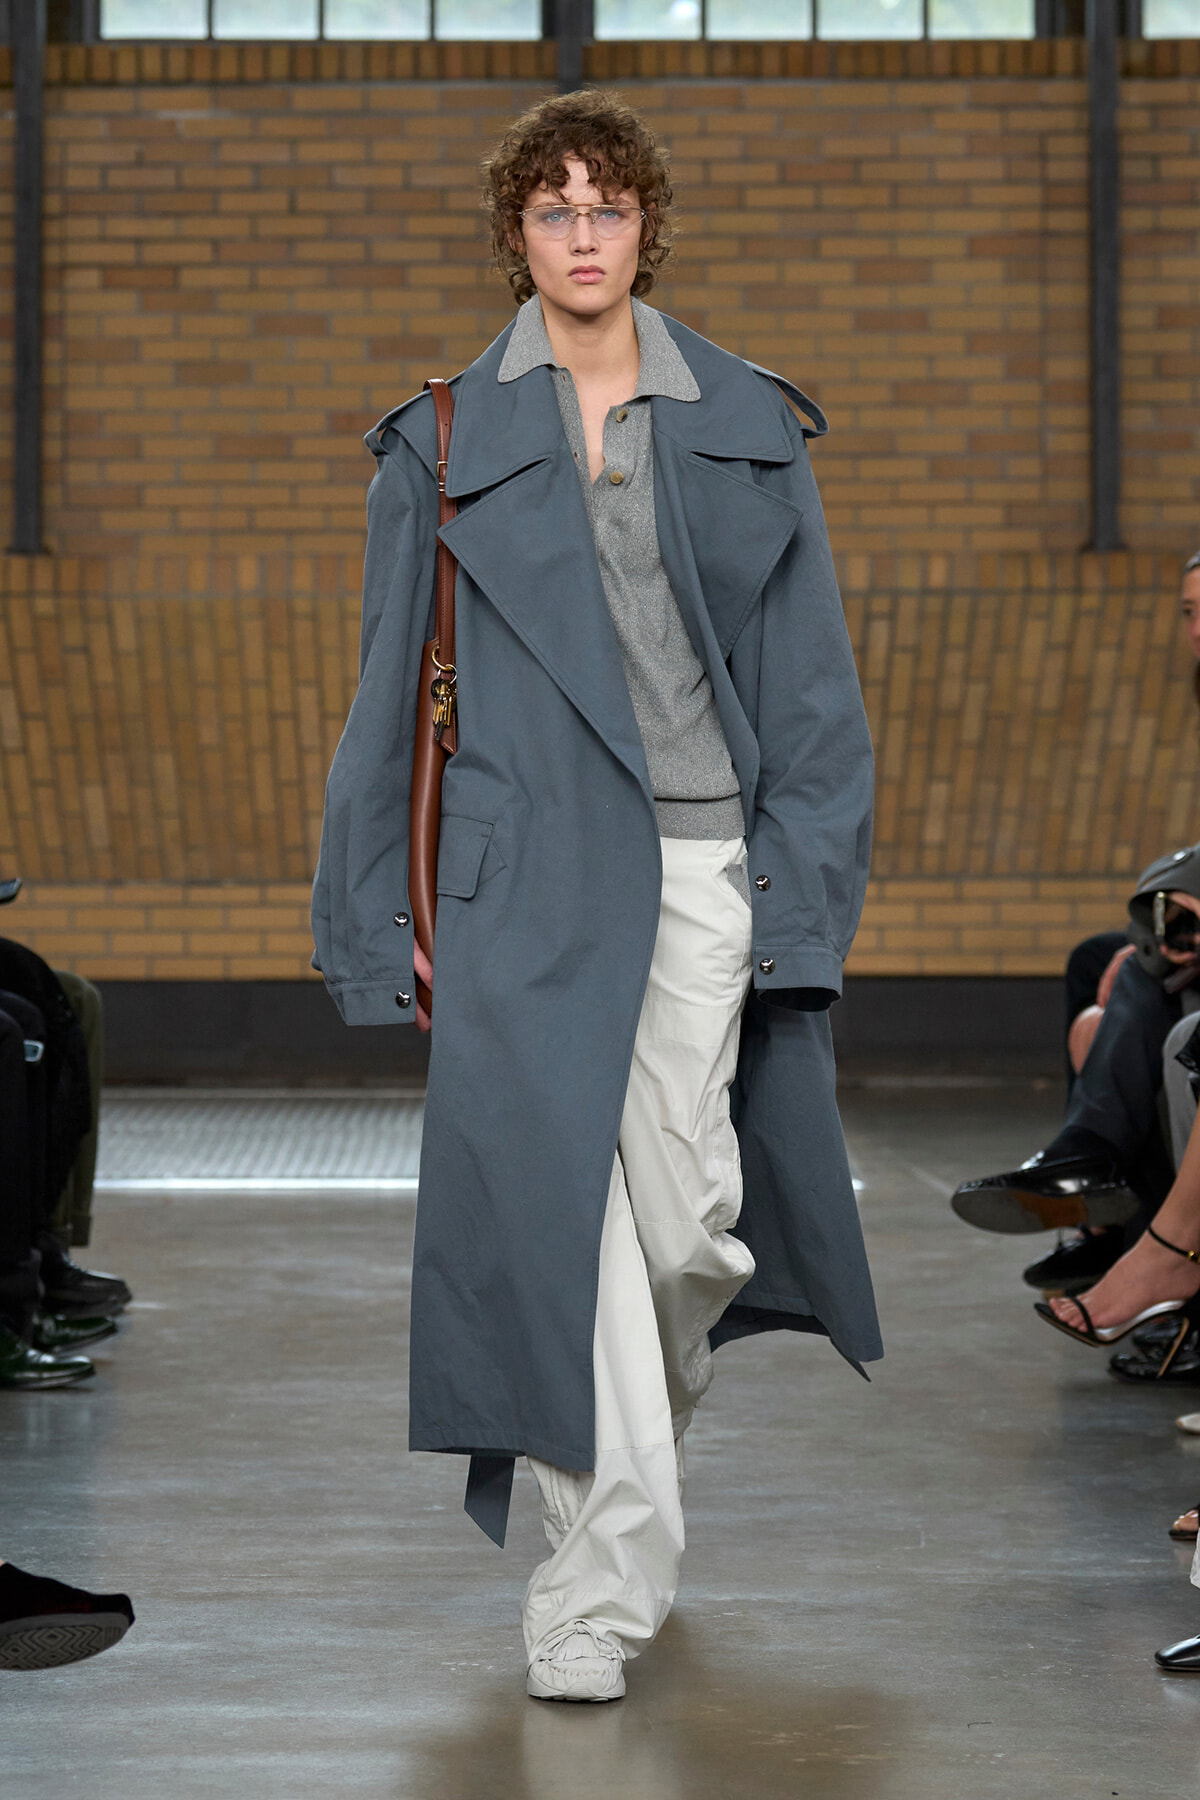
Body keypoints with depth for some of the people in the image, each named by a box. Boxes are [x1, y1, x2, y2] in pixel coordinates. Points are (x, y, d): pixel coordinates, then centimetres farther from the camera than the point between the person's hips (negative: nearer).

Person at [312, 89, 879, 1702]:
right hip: (531, 875, -1)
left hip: (709, 867, 1)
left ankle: (642, 1438, 34)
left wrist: (802, 889, 0)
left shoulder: (750, 429, 10)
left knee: (686, 1219, 2)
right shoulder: (446, 446, 8)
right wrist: (382, 924, 5)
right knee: (552, 1198, -10)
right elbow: (390, 697, 9)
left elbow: (812, 679, 9)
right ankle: (603, 1579, -4)